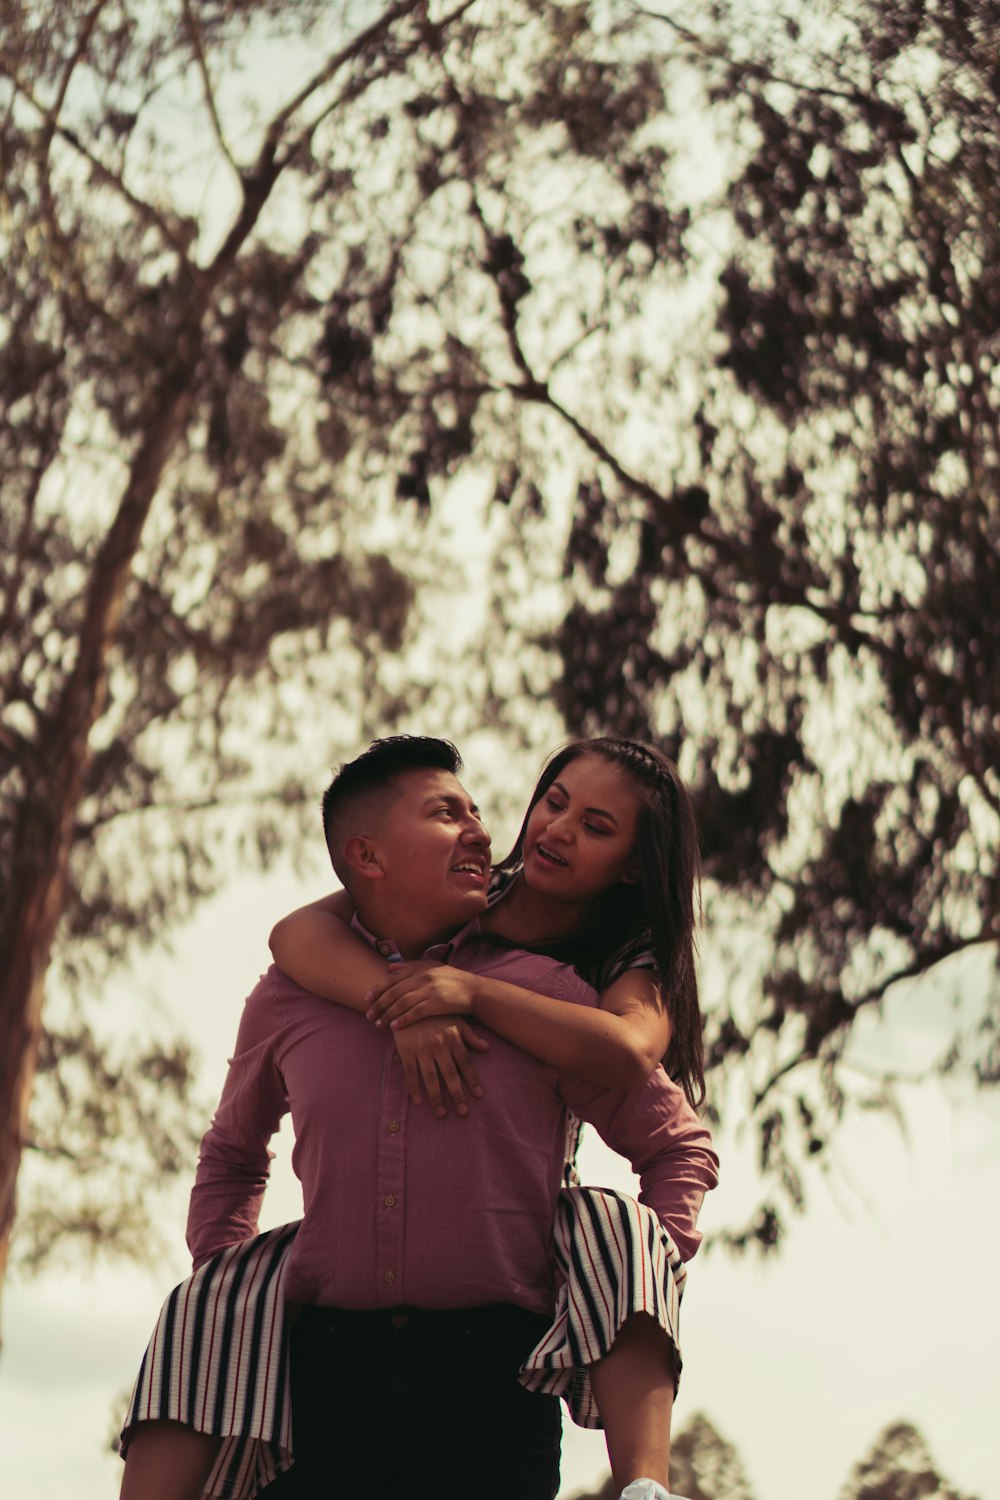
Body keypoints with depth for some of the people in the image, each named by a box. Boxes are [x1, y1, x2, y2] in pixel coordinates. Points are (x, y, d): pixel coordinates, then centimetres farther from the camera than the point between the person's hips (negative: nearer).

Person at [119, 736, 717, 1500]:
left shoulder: (542, 992, 2)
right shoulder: (287, 1000, 8)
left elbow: (679, 1146, 8)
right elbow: (231, 1157, 27)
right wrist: (224, 1282, 14)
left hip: (492, 1375, -2)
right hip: (326, 1373, 2)